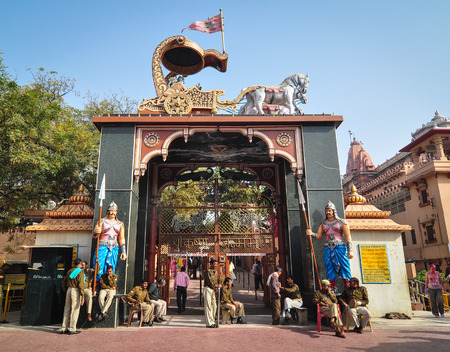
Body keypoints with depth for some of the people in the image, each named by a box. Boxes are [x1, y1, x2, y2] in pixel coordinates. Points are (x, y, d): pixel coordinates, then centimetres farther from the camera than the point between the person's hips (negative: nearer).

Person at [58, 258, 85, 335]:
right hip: (76, 291, -7)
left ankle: (64, 328, 16)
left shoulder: (70, 271, 13)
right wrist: (82, 296, -14)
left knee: (67, 309, 12)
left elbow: (64, 282, 16)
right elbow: (81, 284, -15)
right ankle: (72, 329, 2)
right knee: (75, 310, 0)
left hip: (69, 290, 7)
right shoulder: (80, 272, -8)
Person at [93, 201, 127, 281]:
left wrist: (123, 251, 6)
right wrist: (96, 232, -27)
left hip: (114, 248, 2)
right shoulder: (102, 222, 7)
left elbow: (122, 238, 14)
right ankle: (96, 286, -2)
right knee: (99, 269, -10)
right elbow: (95, 234, -2)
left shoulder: (120, 224, 15)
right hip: (102, 247, -2)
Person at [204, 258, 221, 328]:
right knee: (208, 307, -5)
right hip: (208, 290, -9)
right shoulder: (208, 271, -12)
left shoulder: (215, 271, 16)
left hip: (213, 290, 9)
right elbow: (210, 282, -17)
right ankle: (209, 323, -1)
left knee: (214, 306, 9)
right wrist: (217, 286, -7)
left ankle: (213, 322, 17)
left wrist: (217, 286, 5)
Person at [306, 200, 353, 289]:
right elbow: (318, 236, 9)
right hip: (328, 248, 3)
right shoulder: (323, 224, 14)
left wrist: (349, 251, -8)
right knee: (330, 269, 3)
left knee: (344, 268, -4)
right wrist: (311, 234, -12)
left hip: (340, 248, -3)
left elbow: (348, 236, -1)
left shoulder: (341, 222, 3)